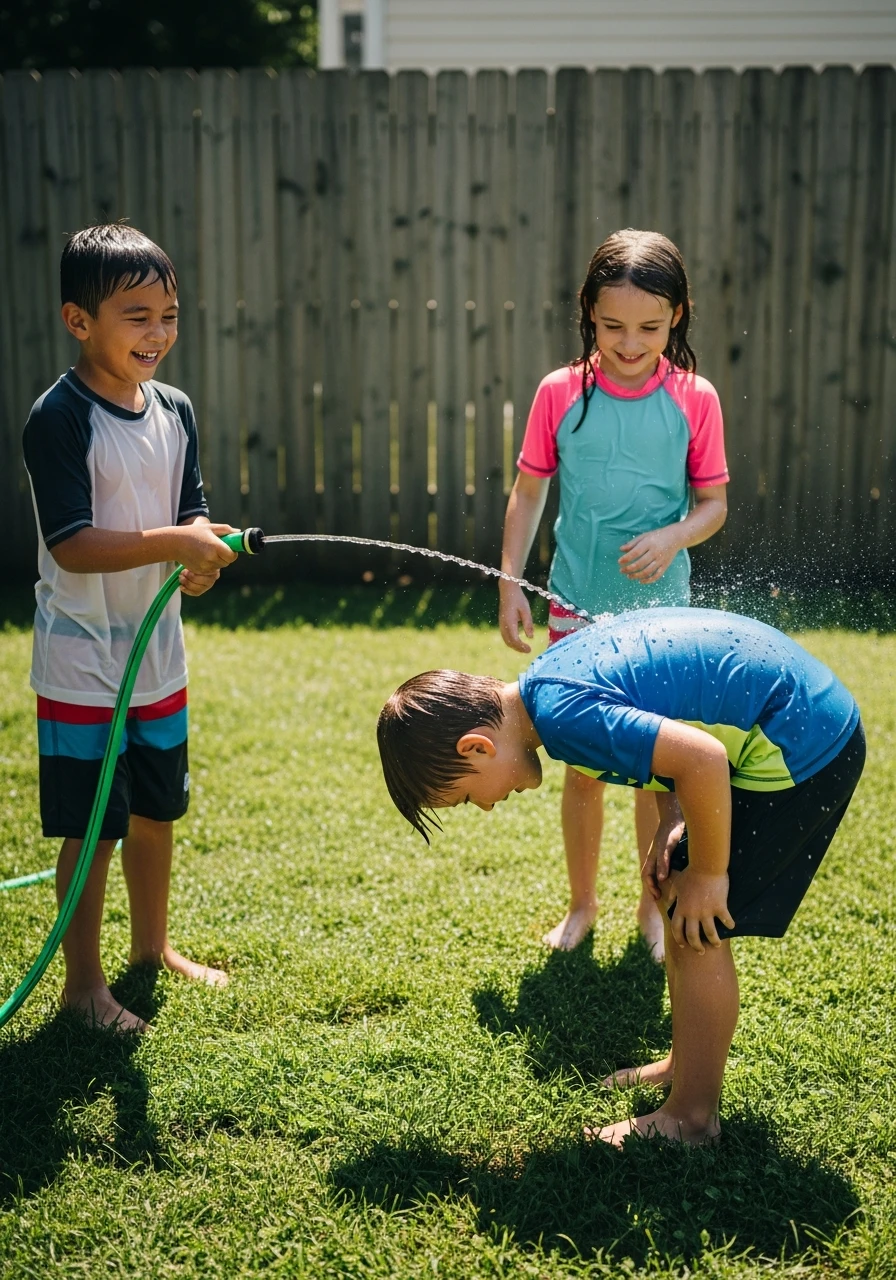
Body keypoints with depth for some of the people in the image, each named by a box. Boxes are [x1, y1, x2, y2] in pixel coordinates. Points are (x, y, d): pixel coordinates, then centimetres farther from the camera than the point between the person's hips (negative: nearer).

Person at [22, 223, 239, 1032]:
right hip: (83, 667, -7)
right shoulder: (60, 419, -17)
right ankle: (83, 981, 19)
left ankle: (152, 946, 38)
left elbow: (192, 514, 6)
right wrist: (175, 543, -31)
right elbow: (71, 544, -23)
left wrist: (204, 555, -17)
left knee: (157, 811, 19)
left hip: (160, 655, 7)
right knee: (92, 829, 2)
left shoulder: (174, 412, 4)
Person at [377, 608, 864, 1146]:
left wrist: (707, 873, -18)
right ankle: (687, 1065, 31)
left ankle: (693, 1117, 11)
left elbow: (703, 759, -32)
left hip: (804, 743, -10)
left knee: (697, 929, -4)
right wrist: (672, 821, 2)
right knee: (673, 897, 16)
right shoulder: (548, 678, 3)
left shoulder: (563, 715, -26)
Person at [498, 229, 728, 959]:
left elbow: (714, 503, 0)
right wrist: (510, 585, -2)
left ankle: (655, 906, 28)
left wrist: (671, 538, -20)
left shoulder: (694, 399, -6)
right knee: (584, 764, 9)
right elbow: (529, 493, 3)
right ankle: (582, 904, 27)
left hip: (662, 611, 0)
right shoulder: (560, 393, -5)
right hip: (578, 610, 0)